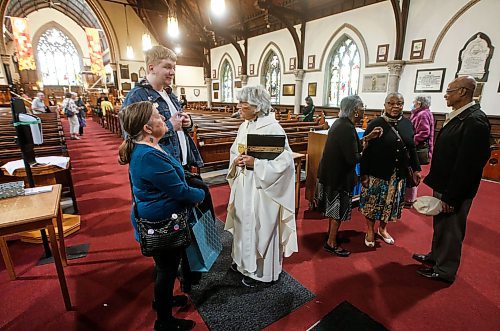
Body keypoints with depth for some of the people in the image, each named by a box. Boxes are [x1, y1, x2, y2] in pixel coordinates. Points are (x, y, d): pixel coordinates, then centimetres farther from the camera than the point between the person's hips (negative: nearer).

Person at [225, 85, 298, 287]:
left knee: (259, 226, 7)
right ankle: (244, 260, 43)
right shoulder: (245, 125, 6)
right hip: (243, 185, 7)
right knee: (243, 222, 20)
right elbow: (234, 150, 15)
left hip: (261, 188, -7)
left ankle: (260, 271, 30)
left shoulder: (273, 128, -17)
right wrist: (236, 160, -7)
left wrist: (255, 163, -25)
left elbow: (285, 160, -20)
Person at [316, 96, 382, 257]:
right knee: (338, 210, 6)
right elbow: (353, 158, -25)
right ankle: (331, 243, 22)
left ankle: (332, 235, 40)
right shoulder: (347, 128, -25)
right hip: (339, 175, -10)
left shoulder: (340, 123, 6)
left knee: (335, 208, 23)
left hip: (333, 172, 10)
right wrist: (362, 155, -5)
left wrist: (368, 137, 9)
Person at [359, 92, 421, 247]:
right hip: (377, 173, -4)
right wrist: (364, 173, -13)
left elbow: (412, 148, 11)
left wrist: (416, 169, 10)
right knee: (373, 202, 8)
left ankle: (382, 229, 38)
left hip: (399, 174, 5)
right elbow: (366, 151, -11)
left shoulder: (407, 123, 3)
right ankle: (370, 231, 28)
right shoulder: (375, 124, -11)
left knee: (392, 203, 17)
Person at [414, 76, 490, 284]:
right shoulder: (457, 116, 7)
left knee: (451, 230, 8)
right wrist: (439, 187, 14)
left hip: (455, 190, -9)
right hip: (443, 184, 9)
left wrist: (451, 196, -21)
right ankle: (436, 256, 43)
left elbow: (468, 164, -24)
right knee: (440, 225, 23)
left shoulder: (475, 120, -22)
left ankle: (445, 270, 26)